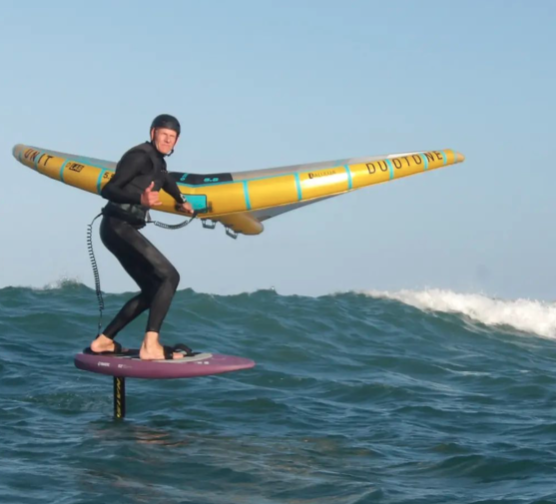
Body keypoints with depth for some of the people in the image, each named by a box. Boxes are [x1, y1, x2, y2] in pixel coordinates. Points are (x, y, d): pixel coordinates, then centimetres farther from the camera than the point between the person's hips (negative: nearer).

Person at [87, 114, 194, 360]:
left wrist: (181, 202, 58)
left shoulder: (157, 162, 16)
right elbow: (108, 190, -21)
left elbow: (165, 179, 41)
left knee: (152, 290, 13)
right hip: (118, 226, -10)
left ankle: (103, 341, 15)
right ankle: (150, 346, -26)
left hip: (124, 229, 10)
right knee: (169, 276, -18)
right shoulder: (140, 156, -13)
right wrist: (140, 199, -37)